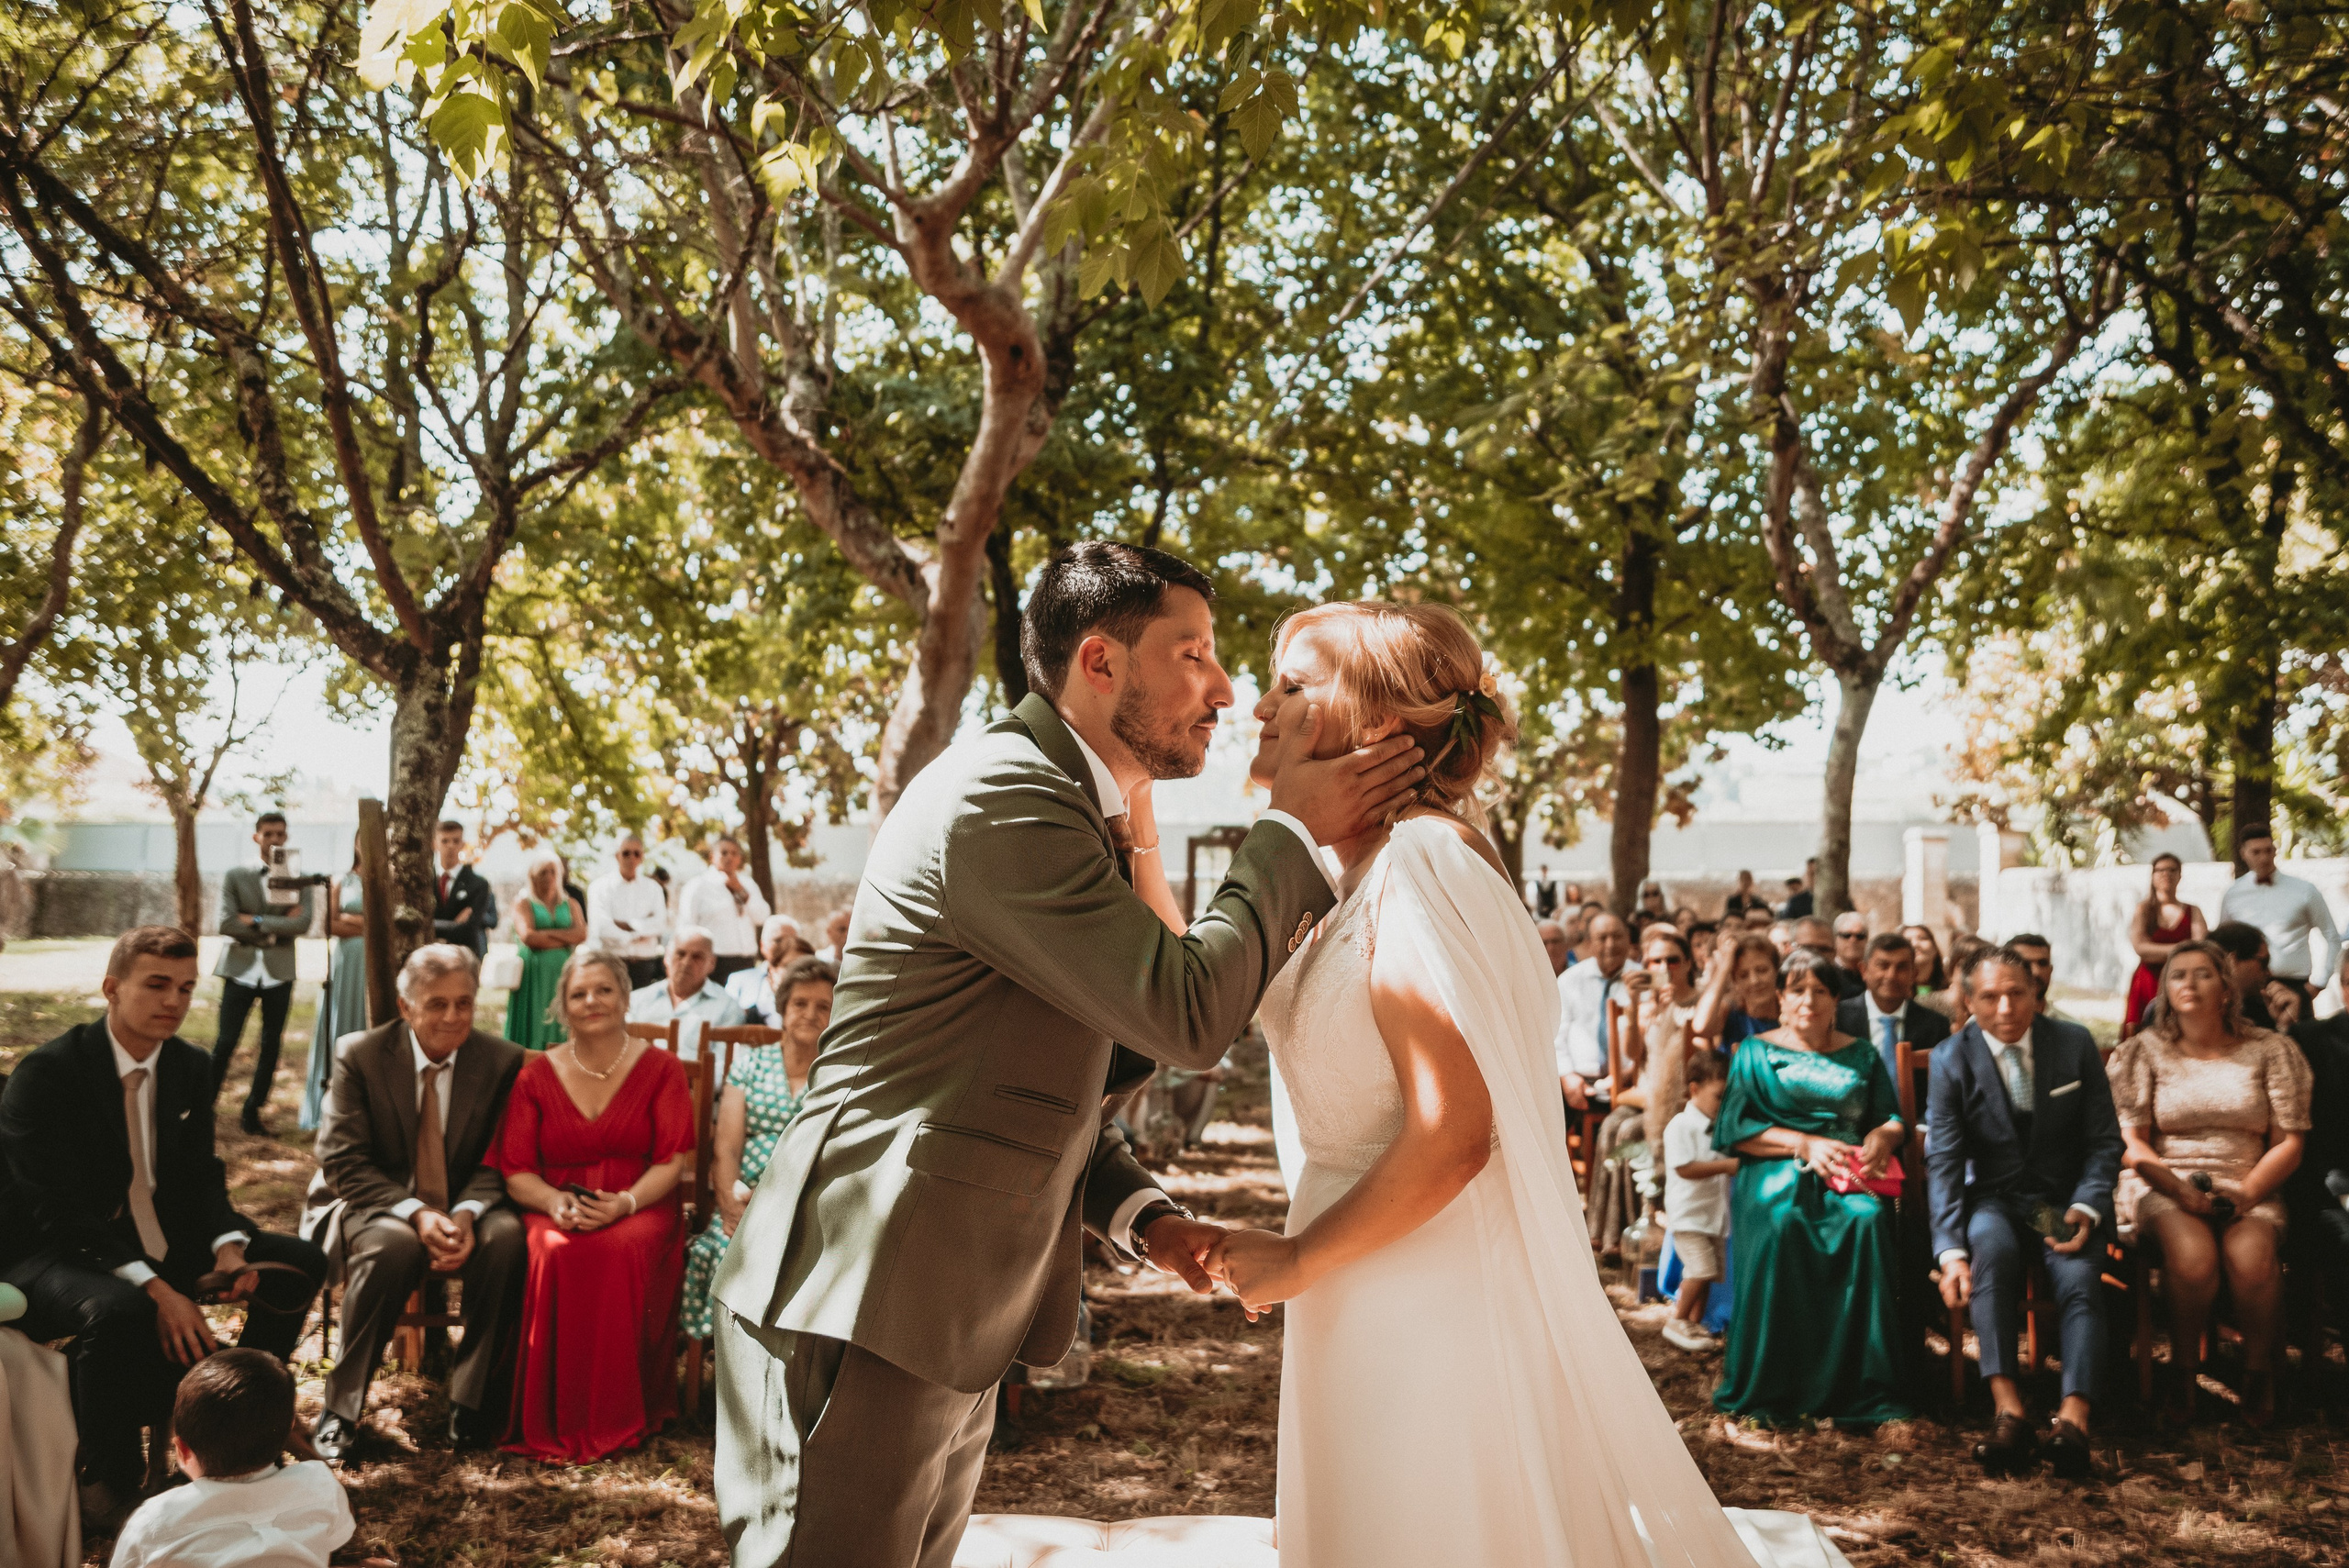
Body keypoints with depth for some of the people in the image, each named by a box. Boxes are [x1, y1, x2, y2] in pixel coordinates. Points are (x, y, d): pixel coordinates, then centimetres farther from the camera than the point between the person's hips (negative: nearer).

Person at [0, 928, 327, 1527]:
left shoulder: (191, 1067, 4)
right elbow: (58, 1210, -24)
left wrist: (228, 1246, -14)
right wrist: (155, 1289, -33)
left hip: (163, 1242, 7)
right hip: (62, 1256, -7)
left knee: (300, 1263, -3)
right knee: (116, 1310, -39)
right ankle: (110, 1485, -15)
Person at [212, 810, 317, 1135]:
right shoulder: (234, 875, 3)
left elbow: (303, 922, -8)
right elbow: (225, 922, -8)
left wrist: (257, 921, -12)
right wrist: (277, 928, -10)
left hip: (279, 970, 2)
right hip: (241, 968, -2)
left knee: (272, 1045, 5)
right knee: (226, 1042, -5)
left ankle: (252, 1111, 15)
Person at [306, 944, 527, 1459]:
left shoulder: (502, 1061, -3)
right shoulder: (362, 1057, -7)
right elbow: (342, 1162, -10)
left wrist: (467, 1213, -23)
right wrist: (415, 1213, -25)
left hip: (464, 1210, 2)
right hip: (377, 1206, -2)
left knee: (507, 1235, -31)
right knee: (394, 1244, -36)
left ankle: (469, 1396, -18)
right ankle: (340, 1407, -20)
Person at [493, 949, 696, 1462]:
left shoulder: (660, 1068, 6)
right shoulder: (536, 1076, 10)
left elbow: (673, 1161, -1)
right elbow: (514, 1170, 4)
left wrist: (625, 1202, -21)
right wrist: (555, 1202, -18)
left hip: (641, 1206, -1)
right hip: (556, 1208, 1)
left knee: (621, 1251, -36)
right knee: (557, 1254, -35)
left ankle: (616, 1421, -24)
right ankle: (554, 1424, -25)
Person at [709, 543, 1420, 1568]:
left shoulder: (1077, 809, 15)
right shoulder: (1005, 796, -18)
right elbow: (1188, 1015, -20)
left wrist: (1138, 1212, 6)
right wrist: (1292, 831, -10)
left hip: (944, 1325, 10)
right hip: (859, 1321, -10)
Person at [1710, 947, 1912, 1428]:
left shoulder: (1862, 1056, 21)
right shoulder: (1755, 1053, 13)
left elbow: (1893, 1118, 14)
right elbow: (1733, 1128, 1)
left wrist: (1883, 1136, -10)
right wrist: (1806, 1144, -10)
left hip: (1848, 1175, 2)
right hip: (1775, 1172, -2)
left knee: (1867, 1220, -34)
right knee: (1782, 1223, -37)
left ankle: (1856, 1388, -29)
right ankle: (1771, 1388, -29)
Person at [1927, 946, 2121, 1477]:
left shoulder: (2075, 1044, 0)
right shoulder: (1952, 1060, -5)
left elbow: (2104, 1142, 3)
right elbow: (1944, 1161, -10)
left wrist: (2086, 1209, -16)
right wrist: (1951, 1250, -24)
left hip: (2066, 1198, 1)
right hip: (1995, 1198, -1)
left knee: (2080, 1276, -29)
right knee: (1991, 1249, -34)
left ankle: (2072, 1419, -36)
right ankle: (2009, 1410, -37)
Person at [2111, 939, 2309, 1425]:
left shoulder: (2270, 1050, 8)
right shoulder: (2142, 1050, 6)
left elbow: (2289, 1142, 4)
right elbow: (2130, 1141, 1)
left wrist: (2249, 1191, -12)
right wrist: (2177, 1189, -15)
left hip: (2247, 1186, 1)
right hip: (2163, 1183, -1)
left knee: (2251, 1257, -33)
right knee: (2193, 1257, -34)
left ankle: (2259, 1371, -7)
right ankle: (2183, 1373, -12)